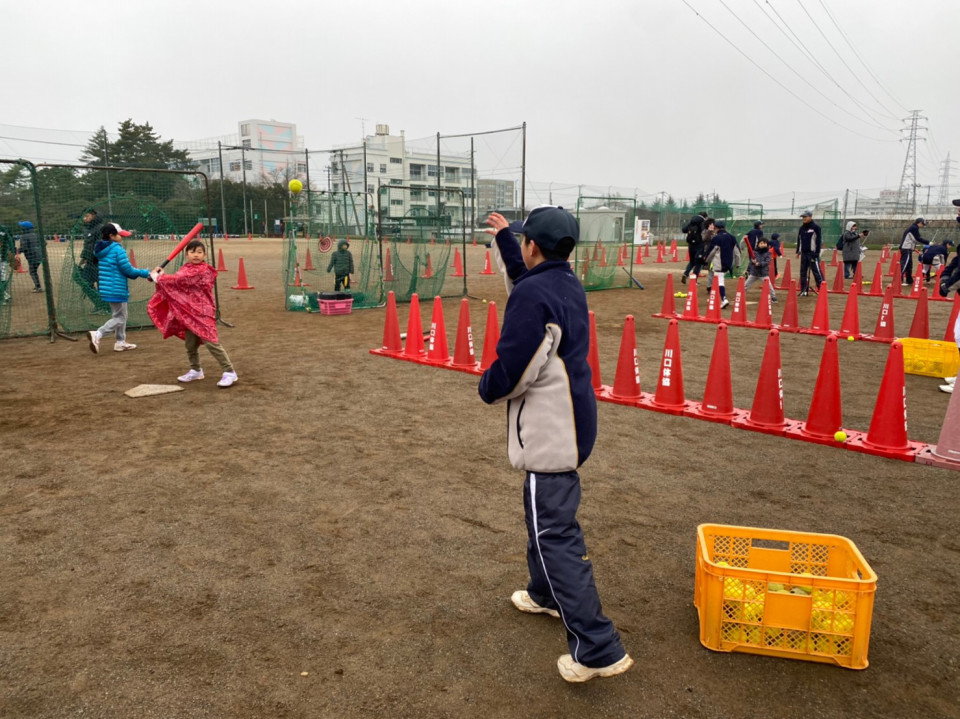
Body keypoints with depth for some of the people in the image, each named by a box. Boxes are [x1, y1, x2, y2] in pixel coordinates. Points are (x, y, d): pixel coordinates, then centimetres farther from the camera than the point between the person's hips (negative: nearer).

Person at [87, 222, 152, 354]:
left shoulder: (101, 250, 10)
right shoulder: (117, 249, -16)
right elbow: (127, 270, -16)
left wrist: (137, 272, 15)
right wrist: (146, 273, -7)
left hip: (107, 288, 9)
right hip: (117, 289, -9)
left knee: (121, 315, 20)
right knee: (119, 318, 0)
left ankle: (120, 342, 26)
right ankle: (97, 334, -14)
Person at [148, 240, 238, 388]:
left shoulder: (203, 271, -16)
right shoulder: (186, 268, 11)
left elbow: (179, 280, -20)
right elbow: (177, 284, 13)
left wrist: (158, 277, -9)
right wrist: (161, 276, -2)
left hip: (202, 312, -8)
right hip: (189, 312, 8)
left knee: (211, 342, -12)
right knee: (190, 343, 15)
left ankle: (229, 372, -8)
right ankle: (196, 370, 32)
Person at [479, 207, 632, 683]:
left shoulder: (531, 295, -19)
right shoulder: (567, 283, 9)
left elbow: (511, 370, -22)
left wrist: (486, 388, -1)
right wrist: (503, 235, 42)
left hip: (549, 432, -10)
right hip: (570, 423, 10)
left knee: (555, 534, -5)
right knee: (545, 514, 26)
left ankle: (598, 648, -1)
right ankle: (545, 594, 44)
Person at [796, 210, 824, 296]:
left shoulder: (815, 227, -5)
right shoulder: (801, 228, 14)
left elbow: (818, 240, -8)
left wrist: (817, 253, -12)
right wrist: (798, 251, 14)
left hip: (812, 253, -6)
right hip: (804, 253, 7)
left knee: (816, 271, -9)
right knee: (803, 271, 7)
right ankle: (804, 290, 12)